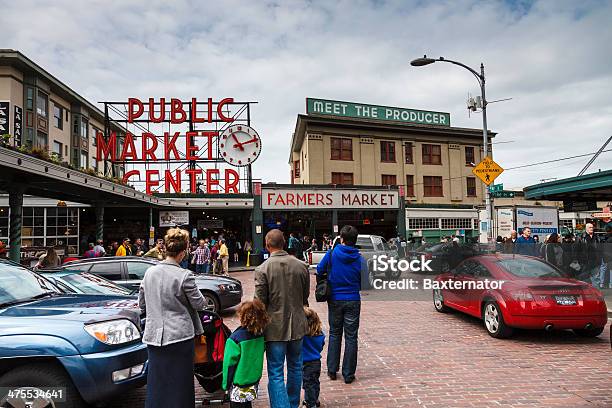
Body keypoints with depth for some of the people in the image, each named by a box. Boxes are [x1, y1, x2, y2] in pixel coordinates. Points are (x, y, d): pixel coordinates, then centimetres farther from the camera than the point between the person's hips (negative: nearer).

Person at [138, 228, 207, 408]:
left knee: (156, 383, 17)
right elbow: (199, 304, -7)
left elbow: (141, 304, 11)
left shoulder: (150, 272, 1)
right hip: (179, 335, -5)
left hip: (154, 335, 5)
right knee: (179, 384, 9)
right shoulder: (184, 276, -16)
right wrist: (202, 298, 13)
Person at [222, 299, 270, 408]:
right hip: (255, 379, 6)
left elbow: (229, 363, -15)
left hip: (239, 384, -6)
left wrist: (226, 384, -4)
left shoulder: (235, 339, -22)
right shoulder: (260, 335, -6)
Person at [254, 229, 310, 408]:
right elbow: (305, 297, 8)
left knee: (276, 374, 4)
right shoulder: (301, 266, -3)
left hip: (275, 327, -4)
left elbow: (260, 302, -11)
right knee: (295, 368, 20)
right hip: (297, 326, 4)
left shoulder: (262, 269, -15)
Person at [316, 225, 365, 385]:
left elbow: (319, 270, 2)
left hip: (335, 300, 1)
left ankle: (332, 370, 22)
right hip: (353, 301, -1)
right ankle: (348, 374, 12)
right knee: (351, 337, 7)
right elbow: (363, 282, -2)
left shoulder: (332, 254, -8)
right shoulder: (360, 259, -8)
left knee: (334, 334, 16)